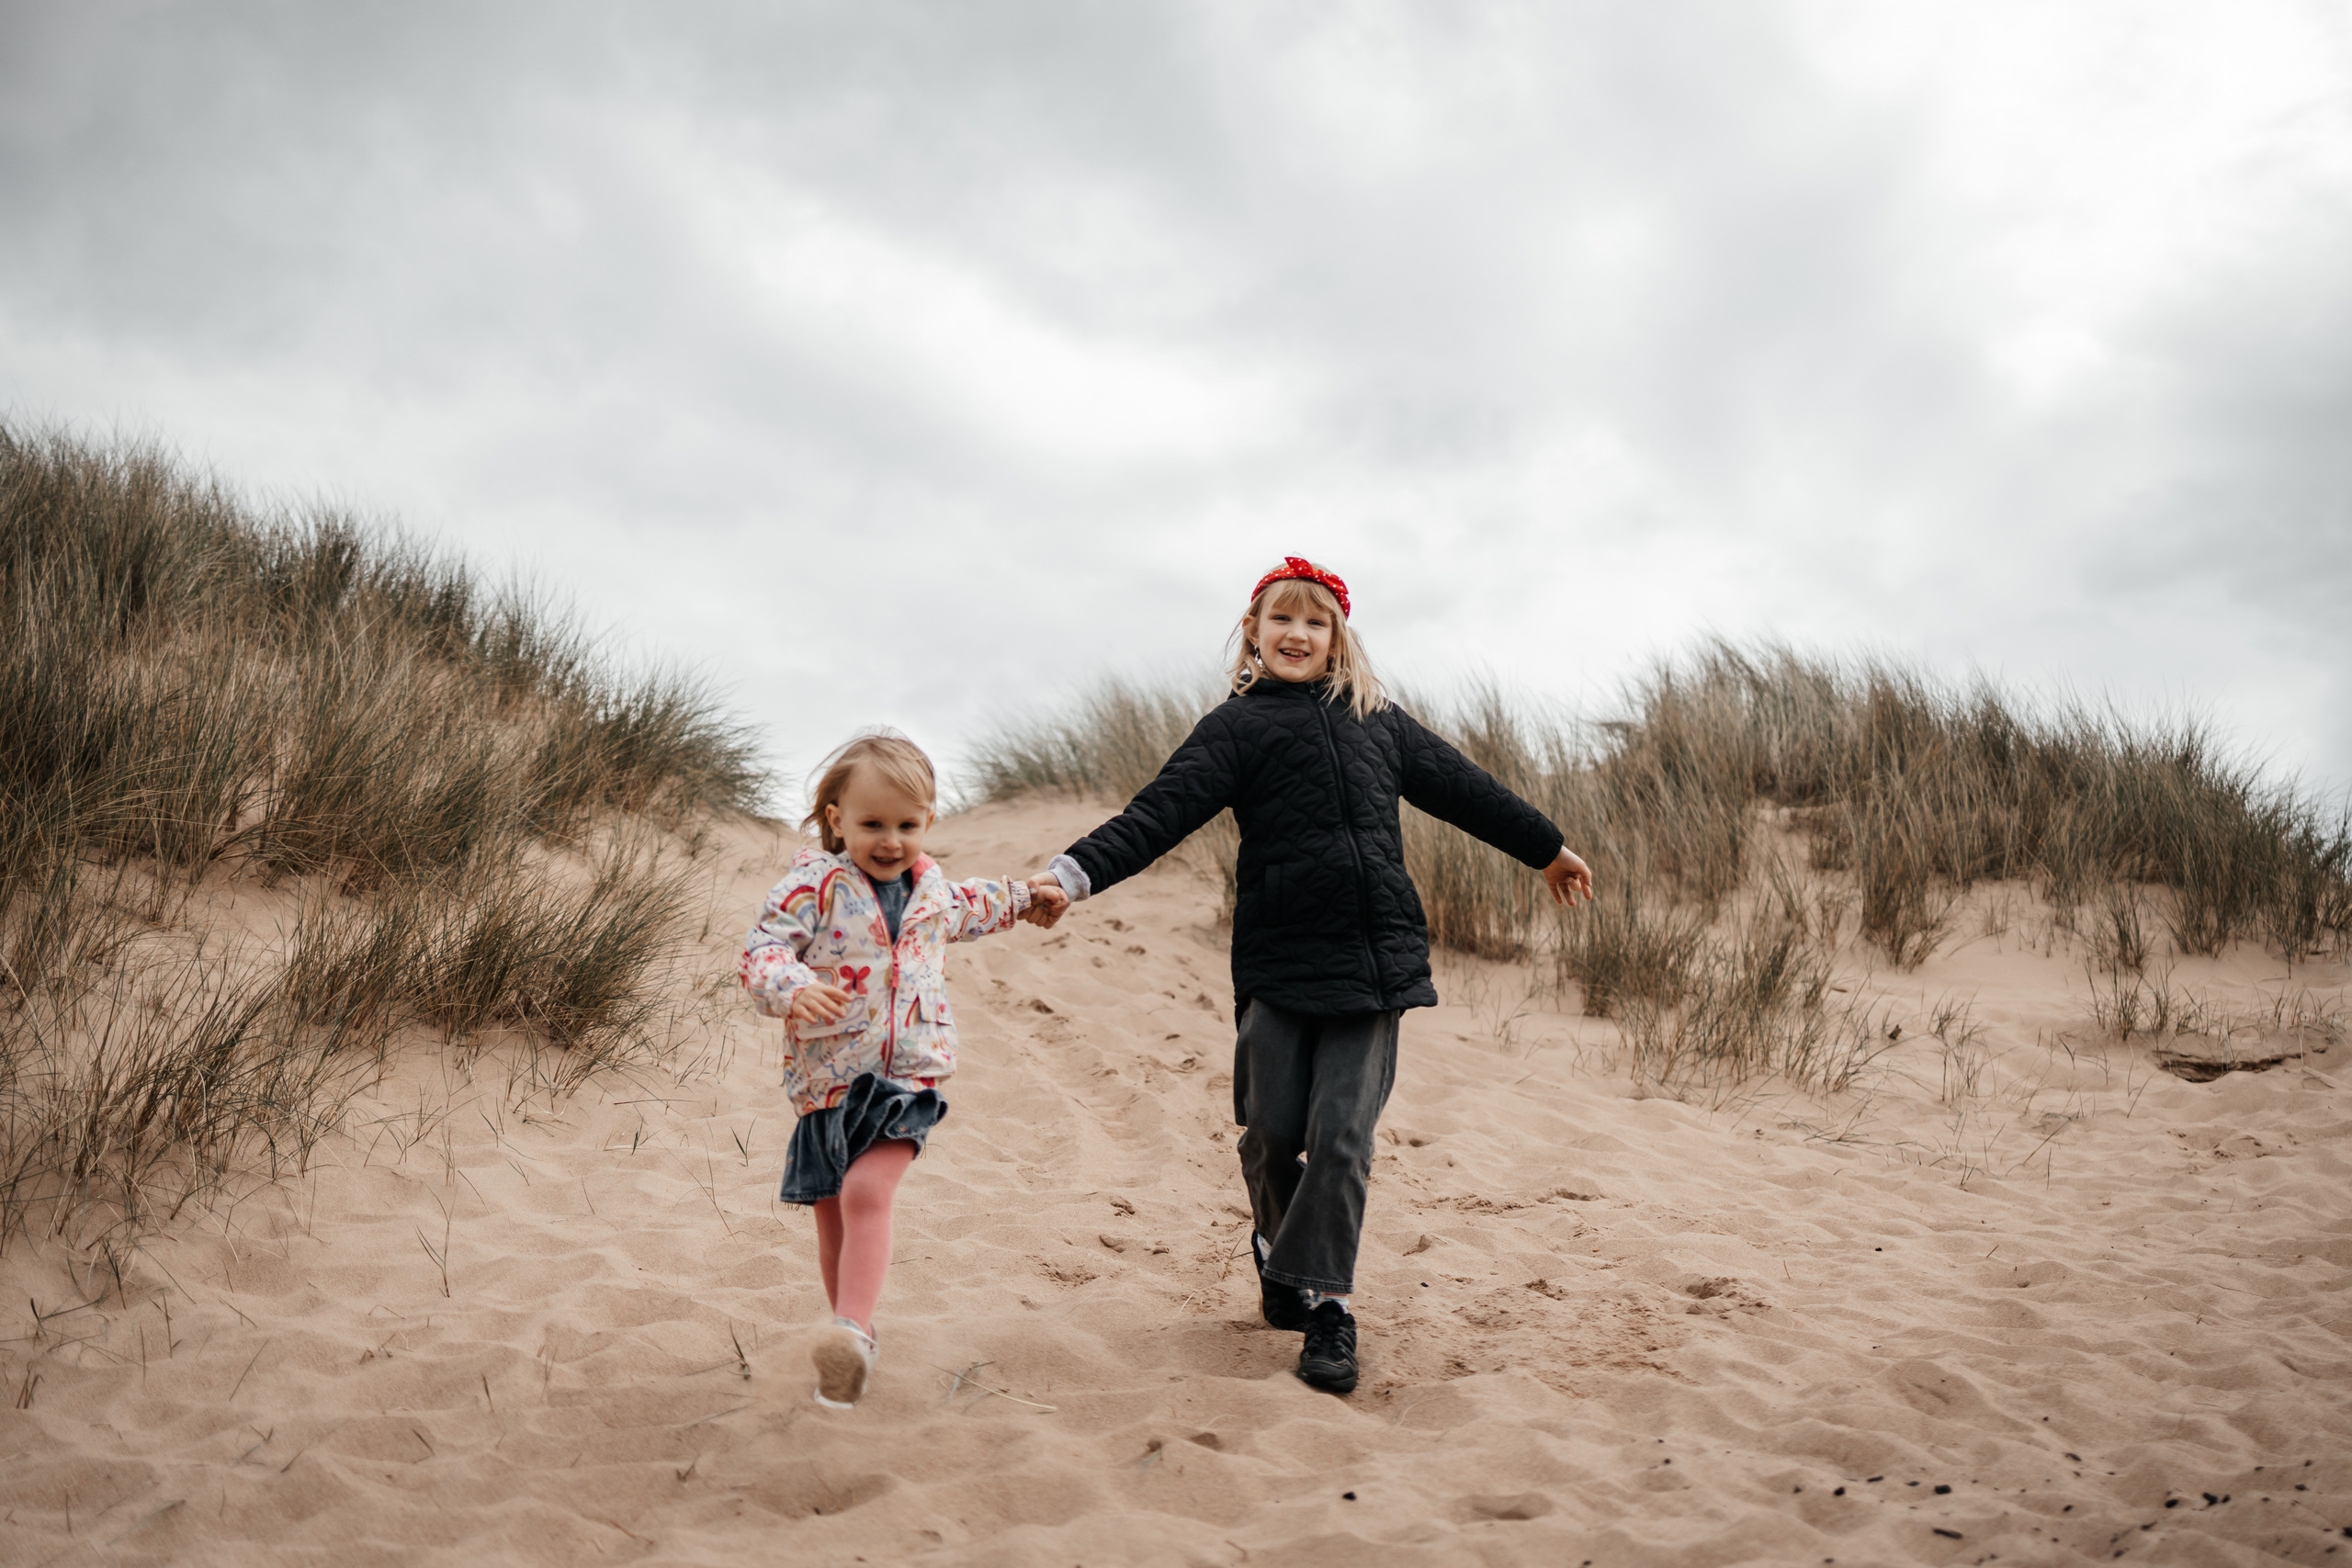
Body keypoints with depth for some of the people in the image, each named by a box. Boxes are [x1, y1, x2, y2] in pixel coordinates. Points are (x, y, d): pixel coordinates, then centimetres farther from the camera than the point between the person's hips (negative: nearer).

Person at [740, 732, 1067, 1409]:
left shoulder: (928, 885, 7)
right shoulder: (814, 883, -12)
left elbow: (960, 910, 31)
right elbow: (763, 947, -22)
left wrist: (1021, 900, 41)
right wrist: (793, 990, -41)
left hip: (908, 1073, 1)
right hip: (829, 1076, -1)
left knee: (866, 1192, -20)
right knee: (832, 1215, 11)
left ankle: (853, 1330, -24)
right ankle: (854, 1337, 27)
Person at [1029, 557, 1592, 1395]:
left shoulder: (1377, 720, 15)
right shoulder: (1237, 726, 4)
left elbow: (1461, 787, 27)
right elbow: (1159, 813, -8)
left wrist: (1548, 848, 36)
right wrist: (1073, 874, -23)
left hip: (1373, 959, 2)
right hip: (1280, 958, -2)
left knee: (1342, 1135, -3)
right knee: (1273, 1128, 3)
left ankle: (1325, 1304, 8)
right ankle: (1277, 1247, 33)